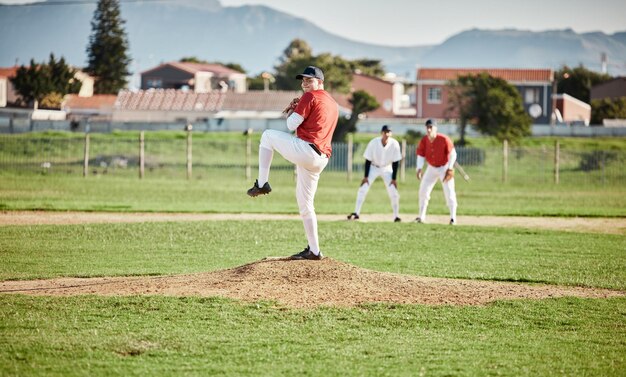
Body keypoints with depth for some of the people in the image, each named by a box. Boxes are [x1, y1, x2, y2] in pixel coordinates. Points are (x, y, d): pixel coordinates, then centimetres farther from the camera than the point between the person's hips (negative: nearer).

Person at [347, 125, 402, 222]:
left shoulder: (394, 144, -22)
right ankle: (356, 213, -9)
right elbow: (368, 160, -15)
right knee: (362, 190, -12)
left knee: (393, 193, -8)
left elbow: (395, 162, -13)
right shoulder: (373, 143, -24)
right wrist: (366, 176, -16)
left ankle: (396, 216, 6)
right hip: (374, 167, 0)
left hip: (387, 169, 0)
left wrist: (394, 178, -14)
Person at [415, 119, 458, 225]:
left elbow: (452, 154, -18)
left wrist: (450, 168, -24)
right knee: (423, 191, 5)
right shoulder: (424, 140, -12)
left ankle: (453, 218, -3)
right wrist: (419, 169, -20)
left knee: (449, 192, -10)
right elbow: (420, 155, -6)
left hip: (444, 167, -4)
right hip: (431, 168, 4)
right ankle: (421, 216, 16)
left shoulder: (444, 139, -24)